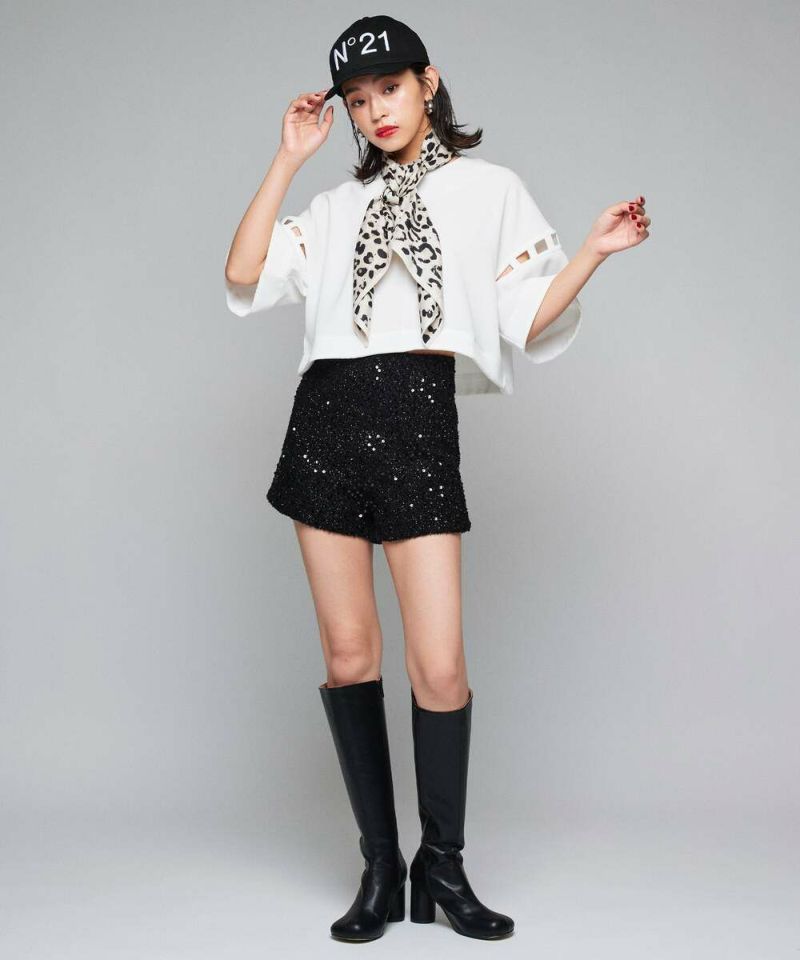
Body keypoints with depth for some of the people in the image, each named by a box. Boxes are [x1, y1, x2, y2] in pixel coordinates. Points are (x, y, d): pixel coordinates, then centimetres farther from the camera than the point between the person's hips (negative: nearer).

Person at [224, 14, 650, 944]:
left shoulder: (488, 187, 12)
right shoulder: (337, 205, 19)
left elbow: (528, 322, 5)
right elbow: (243, 277, 5)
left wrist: (595, 250, -9)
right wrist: (288, 159, 7)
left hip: (419, 417, -3)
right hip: (327, 417, 3)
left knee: (440, 665, -9)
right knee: (348, 655, 4)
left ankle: (442, 866, 12)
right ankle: (380, 867, 16)